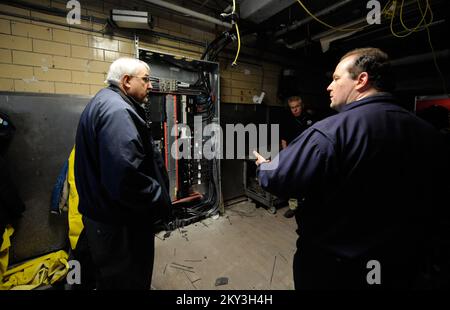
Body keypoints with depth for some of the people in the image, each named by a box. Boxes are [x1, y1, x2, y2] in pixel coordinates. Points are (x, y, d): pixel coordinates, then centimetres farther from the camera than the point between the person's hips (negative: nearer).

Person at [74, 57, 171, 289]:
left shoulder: (105, 103, 12)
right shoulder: (117, 111, -24)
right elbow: (125, 177, -36)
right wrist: (160, 200, -19)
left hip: (105, 213, 11)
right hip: (119, 223, -11)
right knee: (128, 281, 13)